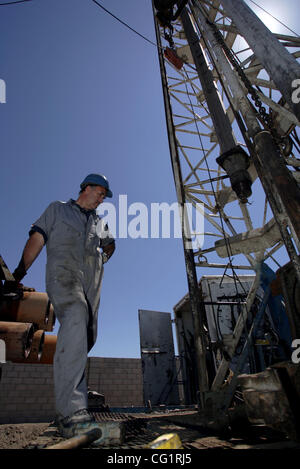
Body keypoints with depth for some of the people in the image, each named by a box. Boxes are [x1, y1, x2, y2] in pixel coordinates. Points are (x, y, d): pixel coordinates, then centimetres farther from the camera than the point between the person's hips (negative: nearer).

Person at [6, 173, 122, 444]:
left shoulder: (100, 222, 31)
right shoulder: (57, 209, 20)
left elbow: (110, 244, 44)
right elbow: (37, 240, 11)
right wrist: (19, 273, 2)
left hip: (92, 280, 6)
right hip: (63, 271, -5)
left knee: (86, 338, -3)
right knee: (76, 319, -31)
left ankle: (65, 409, 15)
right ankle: (72, 413, -39)